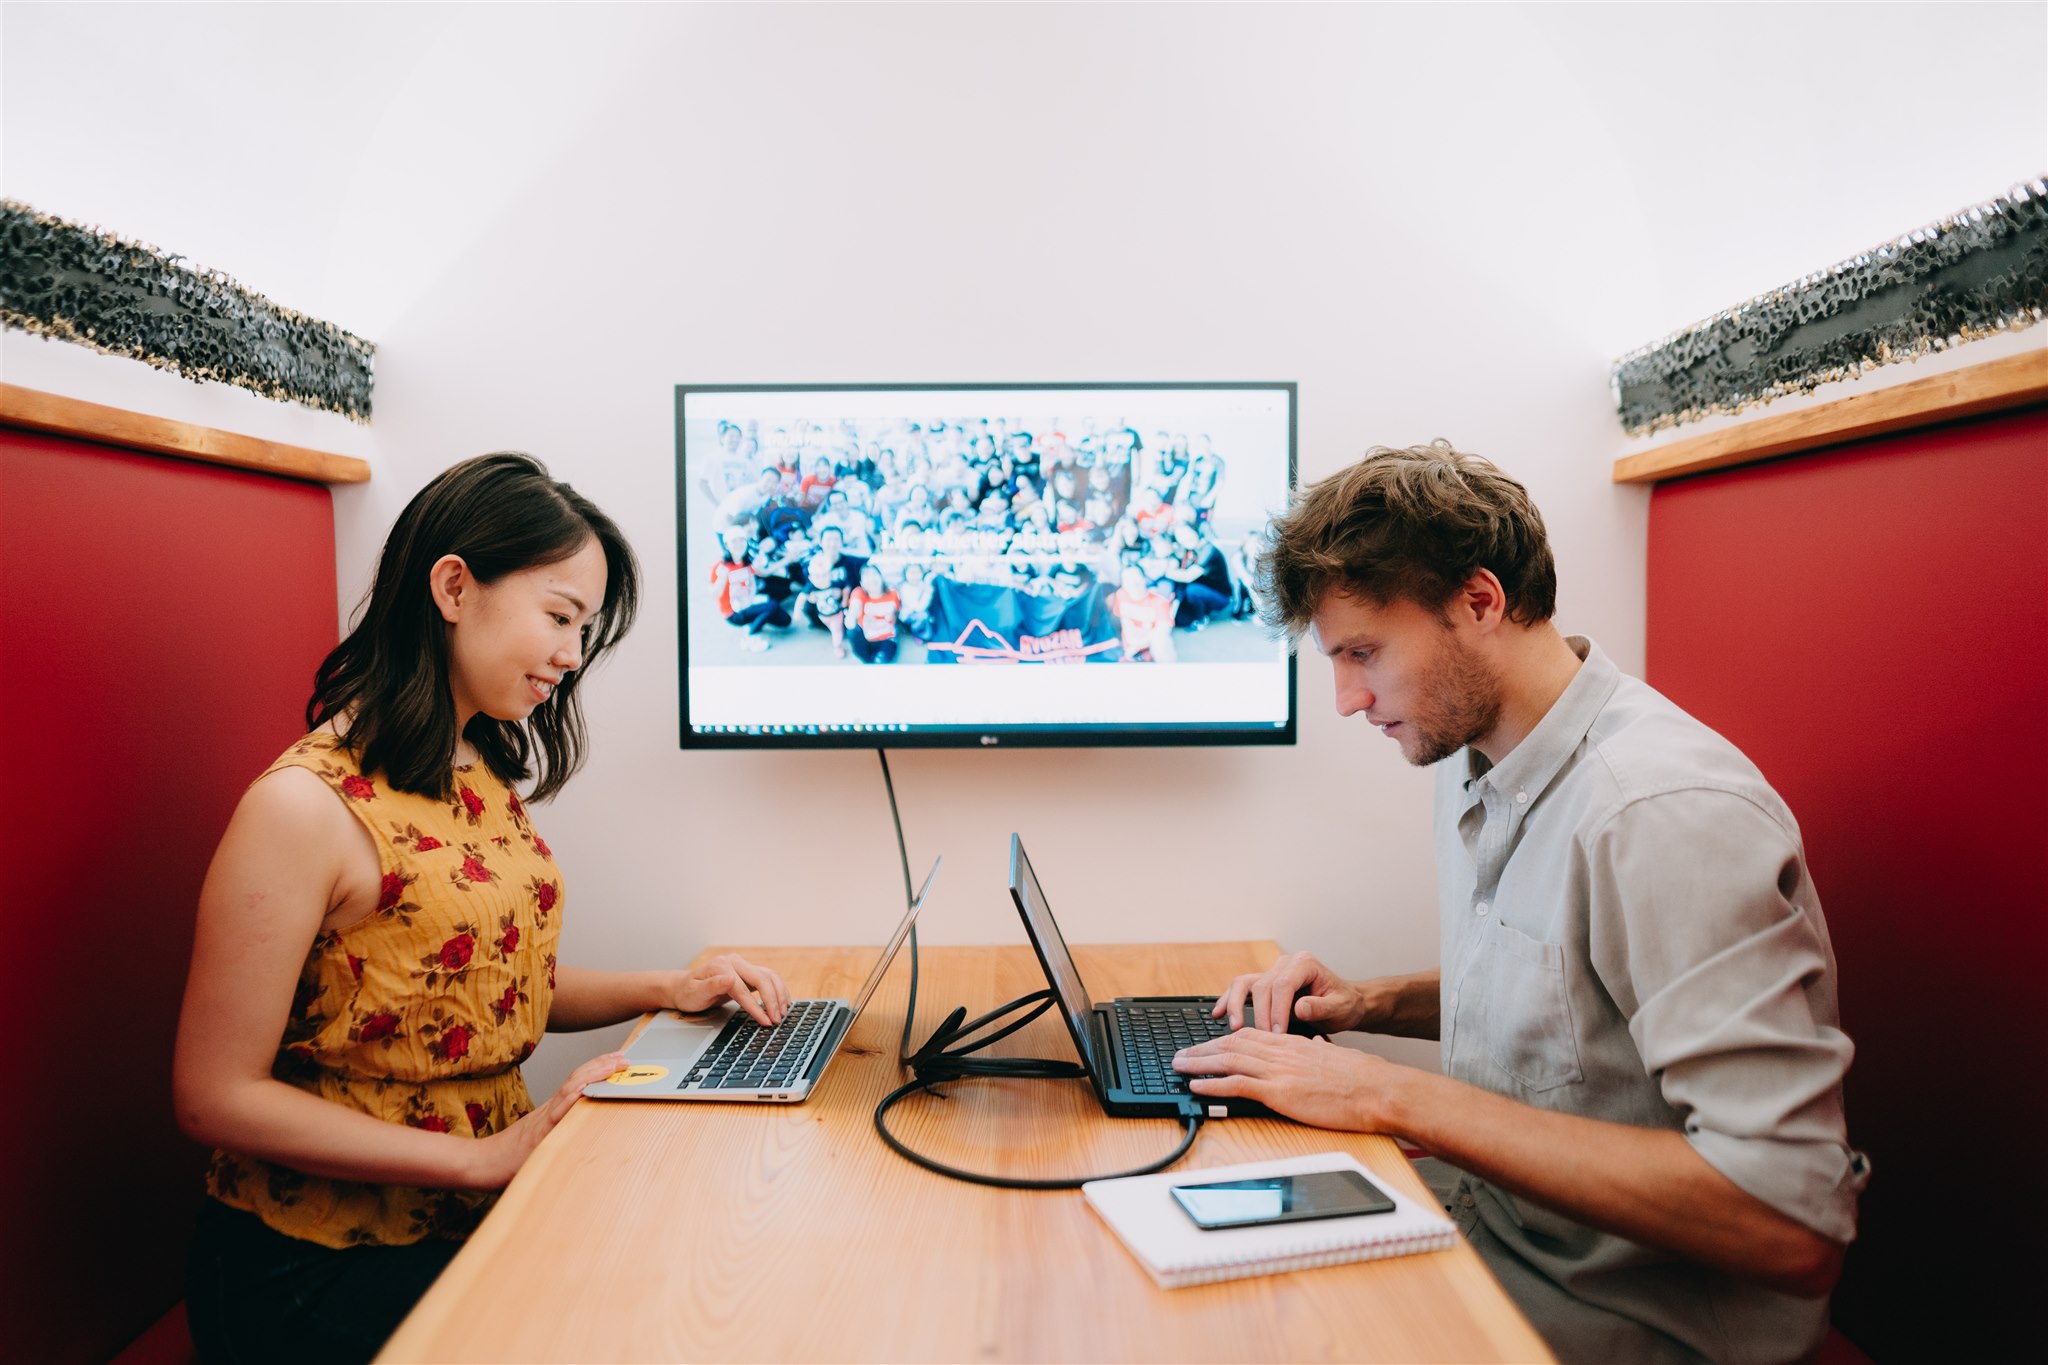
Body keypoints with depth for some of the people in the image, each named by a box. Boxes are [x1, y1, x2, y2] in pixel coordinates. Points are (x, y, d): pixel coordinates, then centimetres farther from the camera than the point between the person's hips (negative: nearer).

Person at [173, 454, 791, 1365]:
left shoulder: (487, 774, 6)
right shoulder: (307, 805, -18)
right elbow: (216, 1096, -16)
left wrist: (668, 991, -3)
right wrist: (487, 1159, -20)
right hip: (332, 1270, -6)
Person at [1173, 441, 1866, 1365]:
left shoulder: (1667, 812, -25)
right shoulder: (1469, 758, 4)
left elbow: (1789, 1227, -29)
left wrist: (1396, 1096, -27)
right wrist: (1367, 1004, 1)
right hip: (1482, 1221, 7)